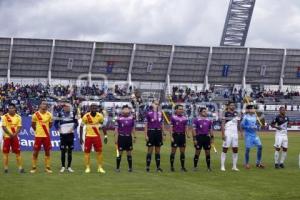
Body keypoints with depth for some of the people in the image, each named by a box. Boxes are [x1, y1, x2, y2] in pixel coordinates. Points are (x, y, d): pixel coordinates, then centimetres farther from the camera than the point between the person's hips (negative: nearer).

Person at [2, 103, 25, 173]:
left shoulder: (18, 117, 3)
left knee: (18, 152, 1)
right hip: (7, 136, -2)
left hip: (15, 137, 2)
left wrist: (15, 134, -17)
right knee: (5, 152, 1)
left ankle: (20, 167, 4)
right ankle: (6, 168, 6)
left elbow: (19, 127, 0)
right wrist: (10, 134, -20)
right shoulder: (5, 117, -4)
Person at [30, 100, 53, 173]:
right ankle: (34, 167, 9)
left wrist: (45, 129, 10)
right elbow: (32, 124, 5)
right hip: (38, 135, -2)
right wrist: (36, 130, 10)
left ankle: (47, 167, 12)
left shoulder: (49, 115, 0)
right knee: (35, 151, 1)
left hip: (46, 135, 2)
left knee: (47, 151, 5)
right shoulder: (36, 114, -6)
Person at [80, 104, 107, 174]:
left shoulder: (100, 116, -7)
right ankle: (87, 167, 11)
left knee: (99, 152, 0)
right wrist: (80, 137, -4)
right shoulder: (86, 116, -13)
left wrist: (105, 135, 5)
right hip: (88, 136, -1)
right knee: (87, 152, 3)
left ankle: (100, 168, 8)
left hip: (97, 136, 2)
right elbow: (81, 127, -3)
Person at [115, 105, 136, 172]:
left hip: (129, 137, 3)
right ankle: (117, 168, 9)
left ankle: (130, 167, 16)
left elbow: (133, 128, 12)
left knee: (129, 153, 8)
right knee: (120, 152, 1)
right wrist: (116, 138, -7)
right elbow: (116, 129, -3)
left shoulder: (131, 118, 4)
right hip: (121, 137, -3)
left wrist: (134, 137, 10)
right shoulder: (119, 118, -6)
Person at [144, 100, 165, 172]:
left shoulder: (160, 113, 8)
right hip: (151, 132, -4)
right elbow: (146, 125, -3)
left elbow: (162, 124, 13)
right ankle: (147, 166, 6)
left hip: (158, 132, 4)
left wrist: (163, 134, 10)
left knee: (158, 150, 8)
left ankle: (158, 167, 13)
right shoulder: (149, 113, -4)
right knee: (150, 150, -1)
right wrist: (146, 135, -8)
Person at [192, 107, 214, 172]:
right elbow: (194, 130, -6)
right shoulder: (196, 120, -4)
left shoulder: (209, 120, 11)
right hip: (199, 137, -4)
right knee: (197, 152, 0)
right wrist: (194, 139, -11)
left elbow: (210, 130, 17)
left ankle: (208, 167, 12)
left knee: (208, 152, 5)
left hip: (207, 137, 4)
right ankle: (195, 166, 8)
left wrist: (212, 138, 11)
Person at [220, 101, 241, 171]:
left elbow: (238, 124, 16)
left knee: (235, 149, 5)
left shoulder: (236, 114, 11)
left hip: (235, 133, 6)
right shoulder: (226, 113, -6)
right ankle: (222, 166, 2)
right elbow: (223, 124, -9)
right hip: (228, 133, -6)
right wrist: (223, 134, -16)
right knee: (225, 149, -2)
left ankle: (234, 166, 12)